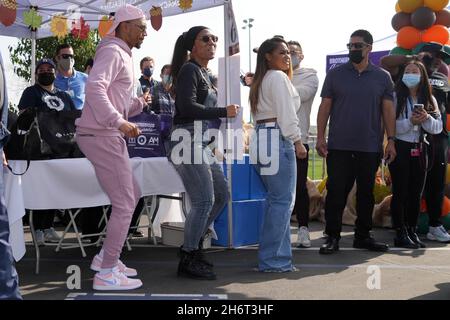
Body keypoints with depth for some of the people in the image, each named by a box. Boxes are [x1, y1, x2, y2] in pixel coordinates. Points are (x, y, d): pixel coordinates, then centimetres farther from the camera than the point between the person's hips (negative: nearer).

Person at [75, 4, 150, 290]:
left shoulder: (123, 56, 22)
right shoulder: (112, 52, -10)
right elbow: (94, 88, -29)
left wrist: (139, 104, 12)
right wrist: (119, 122, -34)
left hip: (109, 135, 11)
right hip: (101, 136, -11)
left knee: (132, 196, 18)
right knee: (124, 204, -7)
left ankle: (107, 256, 25)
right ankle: (106, 273, 1)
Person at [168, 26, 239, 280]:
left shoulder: (204, 74, 19)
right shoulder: (189, 70, -8)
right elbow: (187, 107, -21)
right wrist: (224, 112, -15)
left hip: (203, 143, 10)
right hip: (188, 142, -10)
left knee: (221, 196, 13)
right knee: (204, 201, -10)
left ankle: (193, 246, 25)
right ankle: (188, 261, 2)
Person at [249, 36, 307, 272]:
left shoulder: (260, 80, 22)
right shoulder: (279, 77, -7)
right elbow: (286, 114, -13)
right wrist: (298, 142, -10)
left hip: (260, 138, 10)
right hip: (278, 139, -10)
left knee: (276, 199, 13)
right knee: (282, 200, -7)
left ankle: (276, 256, 17)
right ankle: (273, 260, -6)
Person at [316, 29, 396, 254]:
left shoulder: (382, 77, 7)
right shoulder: (335, 74, 4)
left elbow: (388, 110, 6)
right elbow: (325, 107, 3)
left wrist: (390, 140, -1)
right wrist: (320, 137, -4)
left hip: (370, 147, 2)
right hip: (339, 146, -1)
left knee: (366, 193, 9)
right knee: (336, 191, -2)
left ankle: (363, 236, 20)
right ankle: (332, 237, 6)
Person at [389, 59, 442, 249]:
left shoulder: (429, 100, 10)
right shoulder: (395, 97, -4)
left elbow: (438, 127, 3)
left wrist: (426, 118, -15)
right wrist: (411, 121, -22)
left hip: (419, 151, 4)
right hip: (400, 149, -4)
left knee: (416, 193, 8)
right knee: (400, 192, -3)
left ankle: (412, 232, 17)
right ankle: (400, 234, 3)